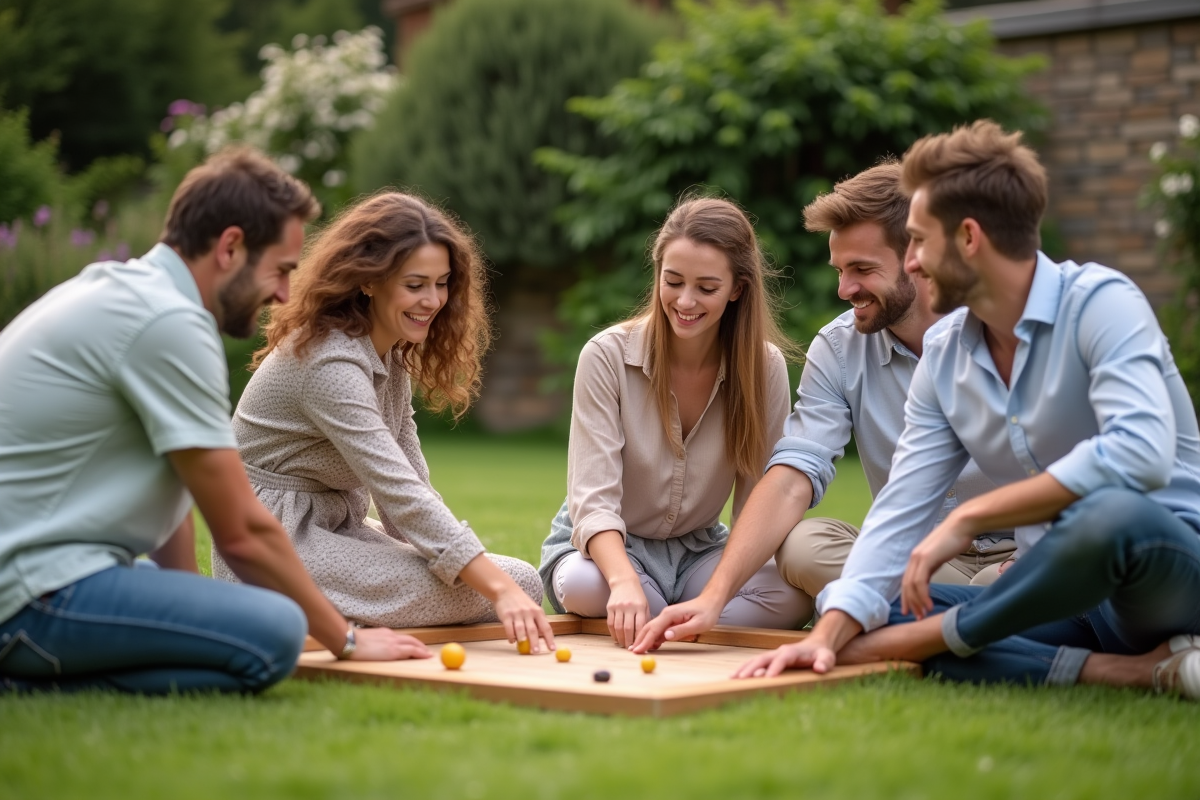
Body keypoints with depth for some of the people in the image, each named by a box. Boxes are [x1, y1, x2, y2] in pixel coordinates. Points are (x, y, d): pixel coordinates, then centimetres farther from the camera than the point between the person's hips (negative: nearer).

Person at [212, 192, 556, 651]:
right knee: (519, 582, -20)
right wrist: (500, 588, -36)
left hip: (336, 527, 10)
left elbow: (408, 477, 9)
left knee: (517, 582, -1)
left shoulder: (394, 352, 7)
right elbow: (401, 493, -31)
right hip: (278, 547, -10)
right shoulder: (330, 362, -24)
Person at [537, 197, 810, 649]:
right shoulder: (607, 355, -17)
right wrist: (625, 580, -42)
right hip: (603, 546, -1)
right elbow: (593, 500, -23)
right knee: (584, 585, -37)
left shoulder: (765, 366, -10)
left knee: (791, 597, -29)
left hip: (700, 550, 1)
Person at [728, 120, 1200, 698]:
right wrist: (829, 634, -13)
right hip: (1069, 597, 6)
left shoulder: (1100, 302, -14)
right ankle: (1138, 671, -18)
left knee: (1111, 513, -40)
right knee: (872, 619, -12)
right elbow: (900, 509, 2)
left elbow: (1141, 452, -32)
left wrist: (969, 517, -26)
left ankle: (932, 636, -17)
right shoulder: (944, 354, 6)